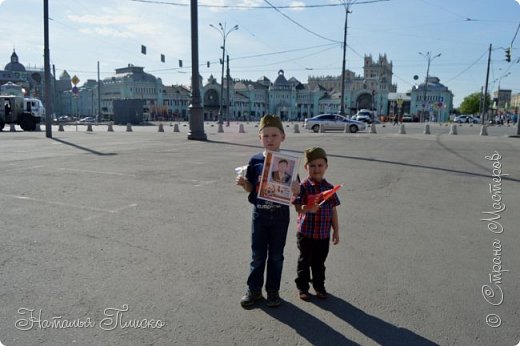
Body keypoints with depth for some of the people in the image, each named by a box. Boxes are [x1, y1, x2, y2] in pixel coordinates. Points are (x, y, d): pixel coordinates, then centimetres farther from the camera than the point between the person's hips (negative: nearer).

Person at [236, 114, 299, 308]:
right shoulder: (255, 161, -3)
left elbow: (294, 189, -4)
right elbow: (251, 188, 3)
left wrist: (296, 190, -26)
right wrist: (243, 183, -17)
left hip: (280, 214, -1)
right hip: (260, 214, 1)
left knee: (276, 255, 12)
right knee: (257, 255, 11)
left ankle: (273, 291, 28)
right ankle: (254, 290, 27)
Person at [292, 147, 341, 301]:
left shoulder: (329, 187, 2)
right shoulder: (303, 186, -12)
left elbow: (333, 210, 7)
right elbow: (297, 207, -15)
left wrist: (336, 231, 8)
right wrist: (307, 209, -37)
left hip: (324, 233, 4)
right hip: (306, 232, -3)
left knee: (319, 262, 17)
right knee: (305, 261, 12)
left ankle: (319, 286, 35)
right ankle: (302, 287, 27)